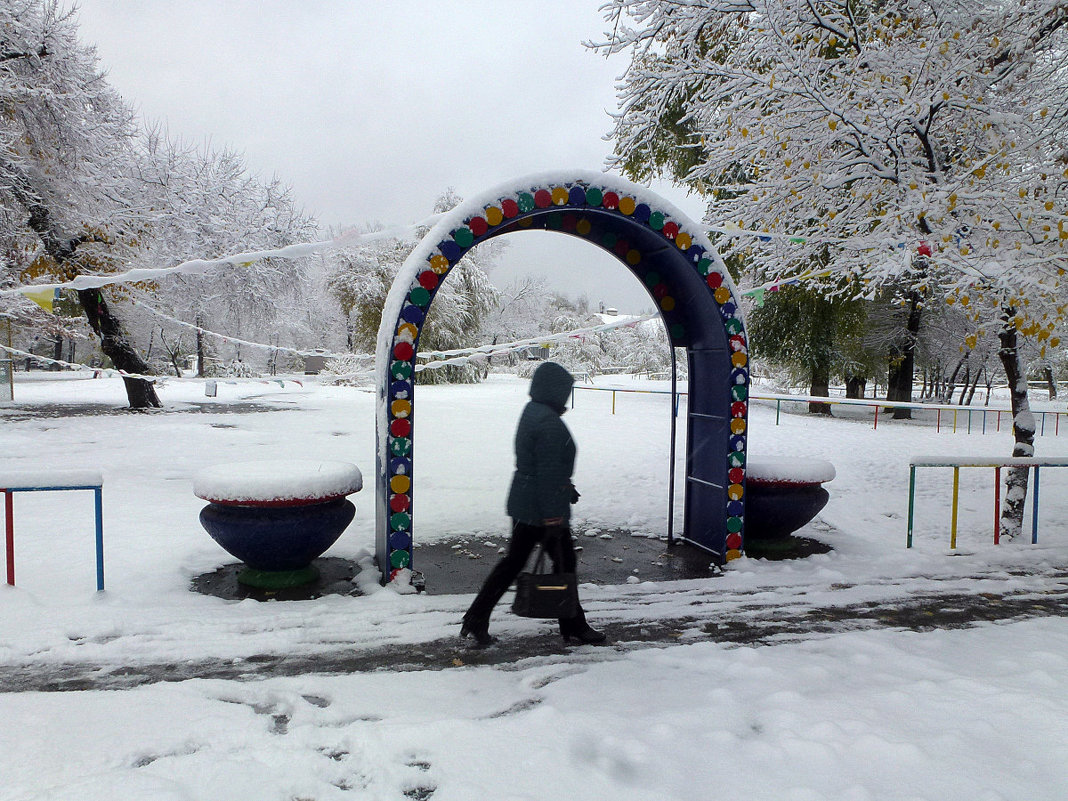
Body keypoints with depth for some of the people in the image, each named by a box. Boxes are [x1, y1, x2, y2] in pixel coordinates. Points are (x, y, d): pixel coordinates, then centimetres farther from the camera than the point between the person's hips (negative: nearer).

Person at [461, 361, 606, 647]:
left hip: (522, 504, 10)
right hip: (544, 509, -10)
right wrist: (552, 517, -21)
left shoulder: (531, 412, 10)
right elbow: (549, 472, -23)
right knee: (564, 561, 7)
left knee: (513, 561, 14)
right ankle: (573, 626, 21)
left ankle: (476, 619, 15)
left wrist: (565, 487, 27)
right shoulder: (549, 423, -21)